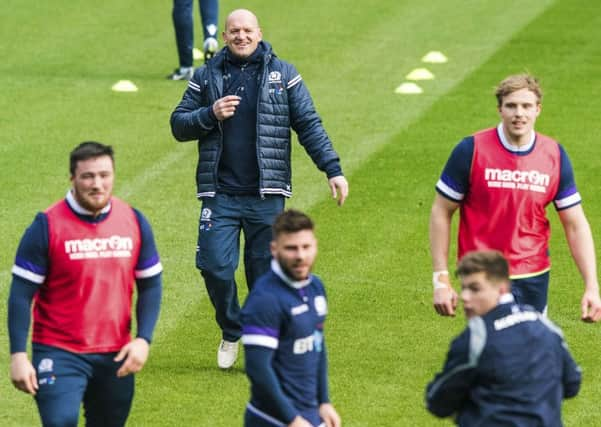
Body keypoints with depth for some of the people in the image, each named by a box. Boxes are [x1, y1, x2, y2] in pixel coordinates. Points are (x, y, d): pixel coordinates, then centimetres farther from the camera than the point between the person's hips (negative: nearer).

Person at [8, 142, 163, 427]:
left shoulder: (134, 222, 3)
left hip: (116, 356, 4)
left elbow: (150, 285, 10)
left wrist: (143, 339, -3)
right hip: (59, 355, -4)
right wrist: (18, 355, -12)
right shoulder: (47, 226, -9)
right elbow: (21, 294, -6)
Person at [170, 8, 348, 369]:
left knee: (265, 272, 2)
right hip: (220, 194, 1)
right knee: (215, 266, -8)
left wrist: (333, 170, -6)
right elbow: (179, 125, 9)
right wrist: (210, 115, -11)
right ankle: (231, 333, 16)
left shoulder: (283, 75, 5)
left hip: (267, 195, -1)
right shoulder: (207, 77, 8)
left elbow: (309, 125, 3)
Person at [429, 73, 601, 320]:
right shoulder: (471, 151, -8)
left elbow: (576, 225, 5)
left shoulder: (555, 156, 1)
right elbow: (441, 212, -1)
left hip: (535, 278, 4)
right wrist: (441, 280, -5)